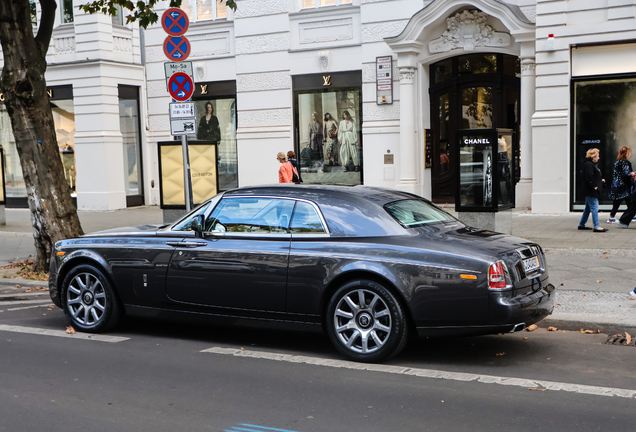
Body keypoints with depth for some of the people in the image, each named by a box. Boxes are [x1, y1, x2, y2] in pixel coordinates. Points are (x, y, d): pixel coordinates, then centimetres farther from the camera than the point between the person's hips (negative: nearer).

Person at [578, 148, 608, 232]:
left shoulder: (592, 164, 18)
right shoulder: (588, 165, -16)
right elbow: (589, 177, -24)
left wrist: (600, 180, 12)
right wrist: (593, 186, -20)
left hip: (593, 191, 11)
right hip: (591, 191, -11)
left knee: (588, 208, 15)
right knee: (594, 208, -10)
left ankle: (581, 225, 22)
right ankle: (596, 226, -9)